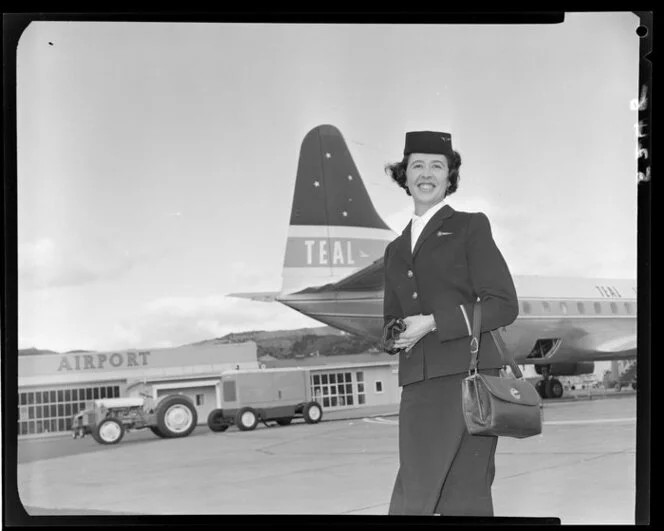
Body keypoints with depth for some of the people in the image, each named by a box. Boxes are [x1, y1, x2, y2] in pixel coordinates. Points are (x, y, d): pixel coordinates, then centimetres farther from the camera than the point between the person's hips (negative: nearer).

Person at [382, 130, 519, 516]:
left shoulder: (471, 227, 6)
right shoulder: (396, 249, 21)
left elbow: (504, 306, -3)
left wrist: (433, 323, -11)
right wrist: (396, 334, 0)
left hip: (467, 377, -5)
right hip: (417, 384, 5)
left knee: (464, 498, -5)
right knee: (413, 498, 1)